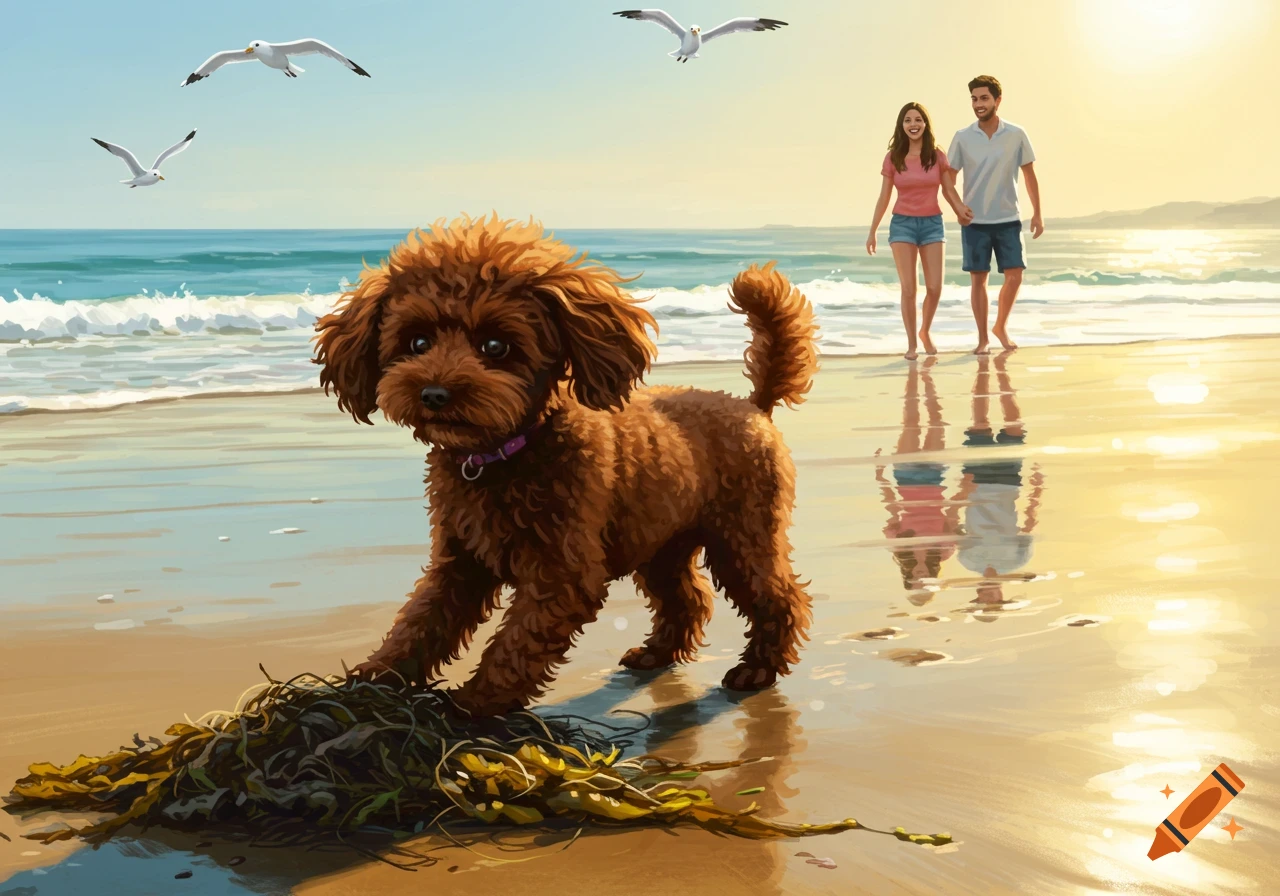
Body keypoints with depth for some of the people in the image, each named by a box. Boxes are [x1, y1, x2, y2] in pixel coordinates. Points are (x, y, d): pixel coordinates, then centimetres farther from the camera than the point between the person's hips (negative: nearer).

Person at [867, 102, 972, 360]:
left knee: (935, 287, -1)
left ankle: (925, 332, 26)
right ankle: (911, 343, 6)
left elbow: (949, 189, 5)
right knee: (908, 288, -6)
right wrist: (872, 231, 5)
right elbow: (884, 197, 5)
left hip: (932, 223, 1)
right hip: (902, 223, -1)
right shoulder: (893, 158, 0)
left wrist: (961, 210, -14)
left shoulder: (937, 156, 0)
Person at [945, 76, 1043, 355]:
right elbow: (949, 177, 3)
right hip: (974, 221, 0)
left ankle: (1001, 326, 21)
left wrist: (1037, 214, 3)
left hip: (1008, 220, 1)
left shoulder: (1016, 135, -3)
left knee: (1014, 276, -3)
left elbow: (1030, 175, 5)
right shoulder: (962, 138, -3)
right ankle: (982, 338, 11)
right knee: (978, 279, 2)